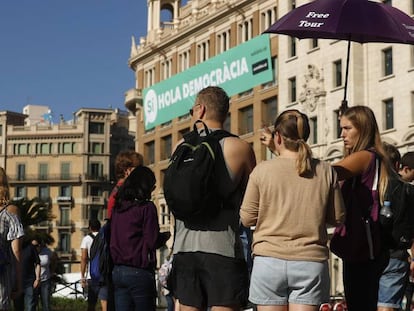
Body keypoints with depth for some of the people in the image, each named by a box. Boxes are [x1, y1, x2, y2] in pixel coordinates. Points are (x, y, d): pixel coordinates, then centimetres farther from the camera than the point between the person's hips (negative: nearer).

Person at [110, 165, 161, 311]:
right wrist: (164, 237, 8)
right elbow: (150, 242, -10)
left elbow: (113, 240, 14)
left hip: (117, 271, 6)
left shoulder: (117, 207, 11)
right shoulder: (146, 207, -8)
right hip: (139, 272, -6)